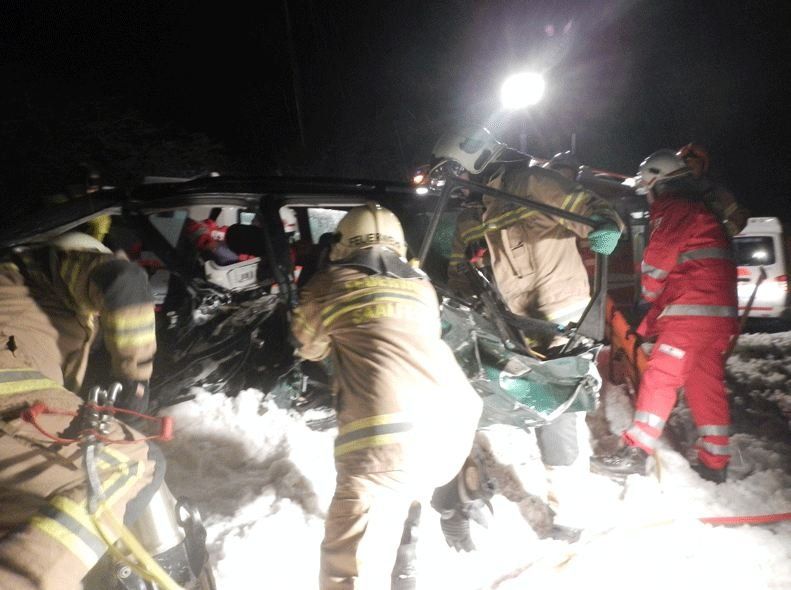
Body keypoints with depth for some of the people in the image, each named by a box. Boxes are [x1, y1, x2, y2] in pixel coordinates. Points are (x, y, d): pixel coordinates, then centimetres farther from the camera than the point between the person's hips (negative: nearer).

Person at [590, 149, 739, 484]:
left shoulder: (673, 211, -3)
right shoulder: (701, 212, 28)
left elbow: (657, 263, -8)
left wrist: (649, 293, 12)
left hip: (692, 311, -10)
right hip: (721, 313, 10)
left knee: (660, 377, -11)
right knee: (707, 386, 11)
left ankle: (636, 453, -12)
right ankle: (714, 463, 16)